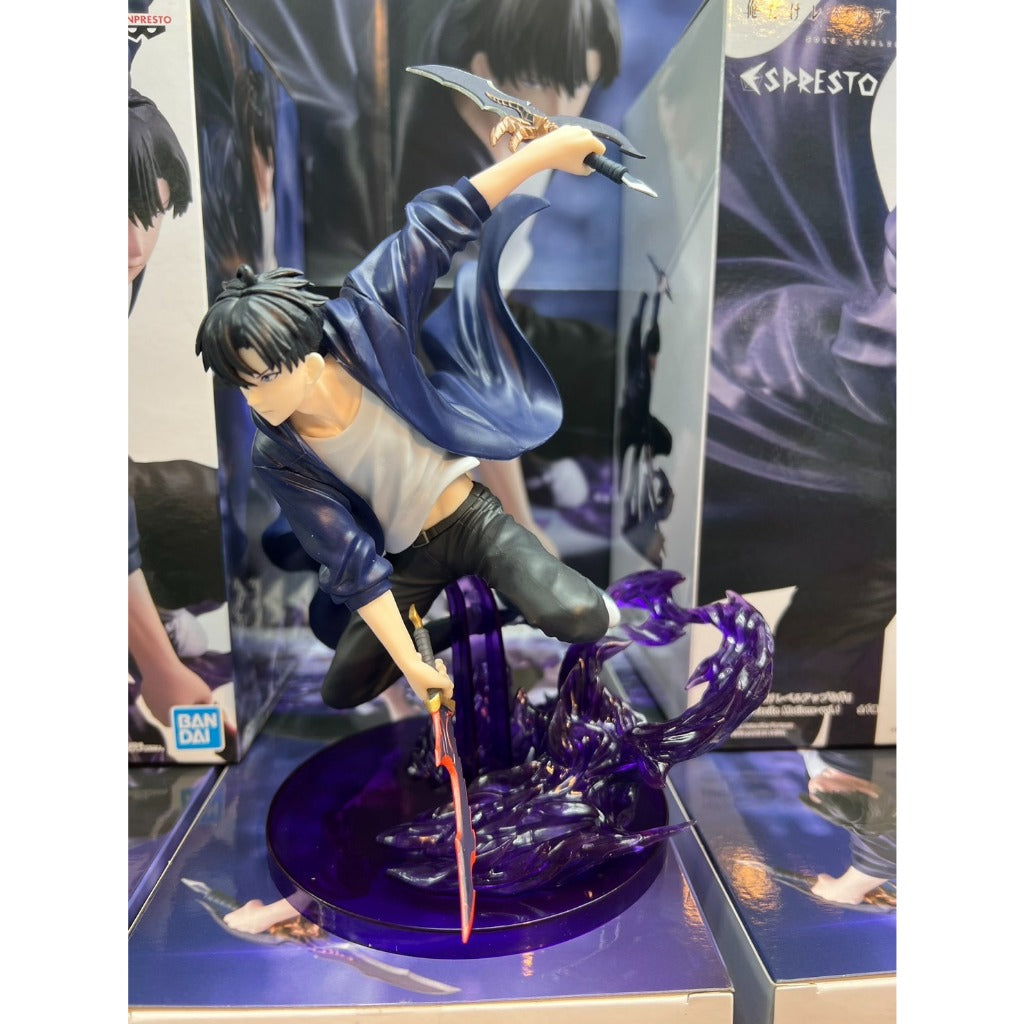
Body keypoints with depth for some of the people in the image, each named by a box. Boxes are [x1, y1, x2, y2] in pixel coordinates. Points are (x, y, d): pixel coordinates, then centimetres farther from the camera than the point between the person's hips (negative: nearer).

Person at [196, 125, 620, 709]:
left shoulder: (361, 326, -20)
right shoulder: (277, 456, -15)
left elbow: (435, 225, -20)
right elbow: (351, 558, -16)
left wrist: (546, 151, -24)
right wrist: (409, 662, -16)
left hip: (471, 519, -3)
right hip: (405, 559, 3)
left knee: (578, 621, -27)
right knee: (341, 692, 13)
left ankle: (596, 604, 13)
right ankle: (436, 609, 35)